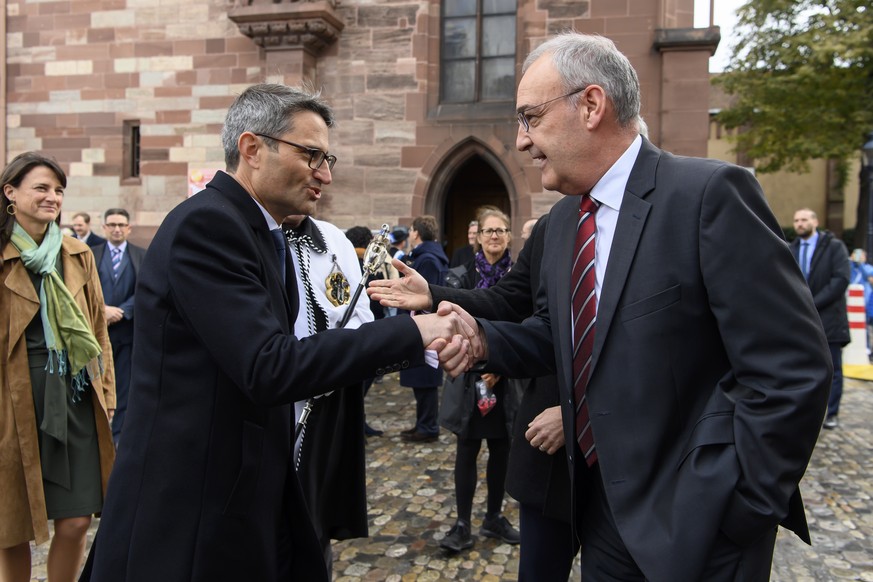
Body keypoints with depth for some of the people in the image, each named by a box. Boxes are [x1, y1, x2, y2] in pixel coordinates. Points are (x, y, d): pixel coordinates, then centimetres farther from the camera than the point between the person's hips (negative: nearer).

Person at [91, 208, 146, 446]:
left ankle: (119, 433, 14)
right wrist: (103, 309, -15)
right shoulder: (91, 255, 6)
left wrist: (120, 312, -13)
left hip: (128, 328, 0)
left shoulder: (142, 256, 4)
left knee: (125, 385, 4)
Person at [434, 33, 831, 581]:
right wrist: (483, 338, -5)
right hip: (600, 501, 7)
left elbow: (793, 372, -19)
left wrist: (732, 510, -17)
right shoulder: (564, 217, 6)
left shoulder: (710, 193, -18)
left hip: (690, 519, -7)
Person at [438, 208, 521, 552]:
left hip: (507, 378, 1)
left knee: (500, 449, 11)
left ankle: (494, 517, 27)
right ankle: (462, 524, 13)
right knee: (467, 450, 4)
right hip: (470, 376, -1)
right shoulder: (467, 275, -1)